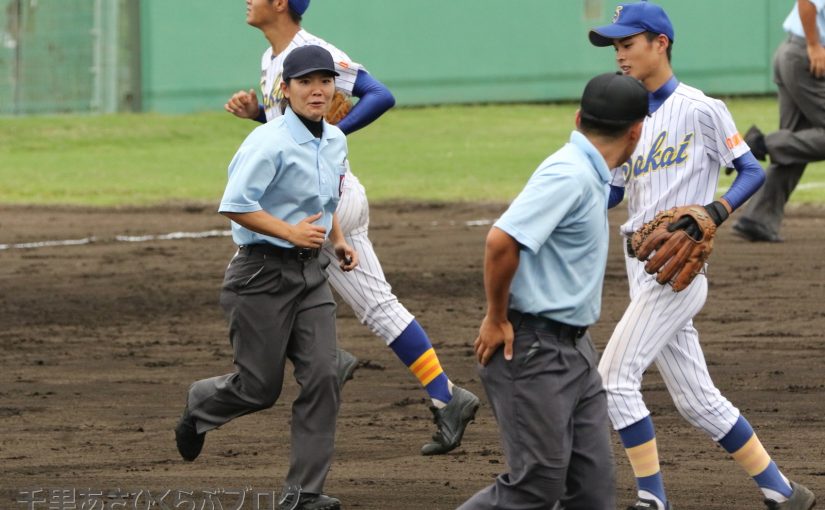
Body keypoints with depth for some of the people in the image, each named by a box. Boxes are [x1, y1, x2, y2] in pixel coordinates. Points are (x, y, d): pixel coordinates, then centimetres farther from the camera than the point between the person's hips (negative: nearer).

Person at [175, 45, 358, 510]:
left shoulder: (335, 142, 10)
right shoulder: (270, 143, -17)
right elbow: (235, 206, -22)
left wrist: (338, 239, 12)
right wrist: (291, 232, -22)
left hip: (312, 271, 7)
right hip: (263, 273, -7)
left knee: (322, 376, -6)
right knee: (260, 387, 0)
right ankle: (199, 405, 35)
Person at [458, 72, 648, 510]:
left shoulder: (589, 175, 13)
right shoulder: (569, 174, -17)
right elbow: (501, 239, -27)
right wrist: (496, 320, -17)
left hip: (574, 343, 10)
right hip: (532, 348, -10)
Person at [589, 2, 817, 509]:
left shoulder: (701, 110, -7)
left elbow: (752, 171, -5)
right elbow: (609, 192, 17)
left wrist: (718, 210, -21)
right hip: (643, 269, 8)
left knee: (616, 376, -14)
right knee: (697, 399, 8)